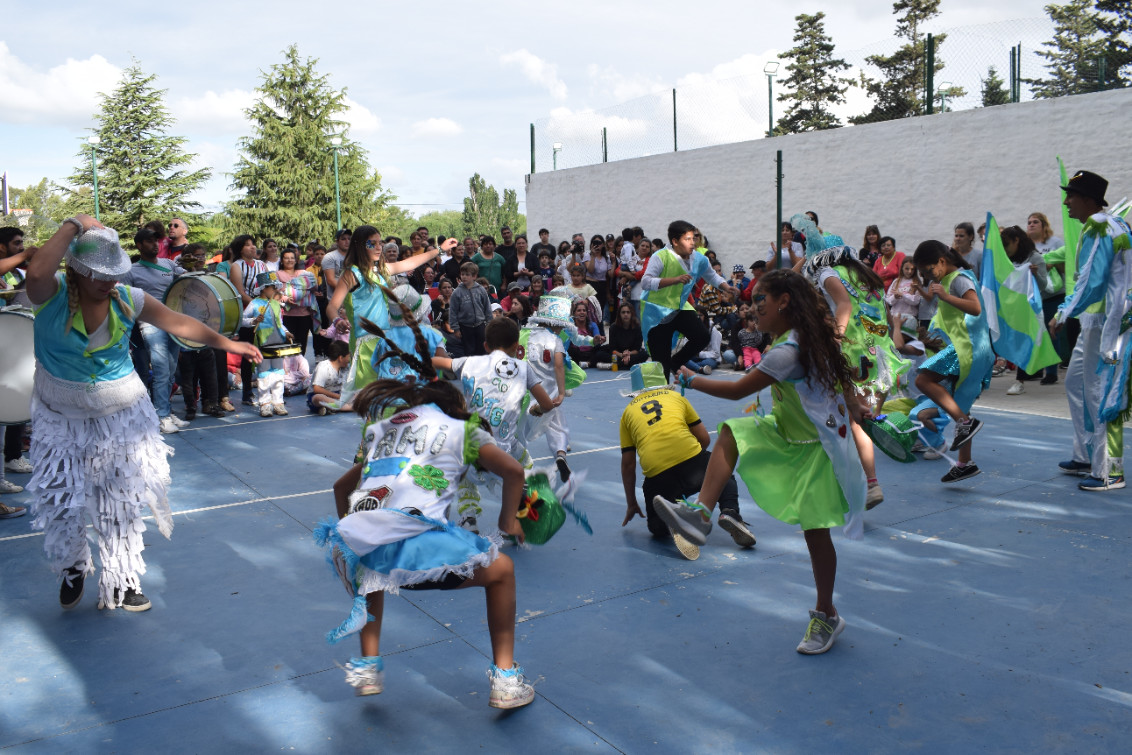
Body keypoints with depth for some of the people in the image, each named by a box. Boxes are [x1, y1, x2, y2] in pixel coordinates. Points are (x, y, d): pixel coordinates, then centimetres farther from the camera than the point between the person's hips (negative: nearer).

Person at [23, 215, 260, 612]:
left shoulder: (128, 299, -9)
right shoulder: (52, 294, -17)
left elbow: (180, 323, -2)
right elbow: (37, 271, -41)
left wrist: (228, 344, -2)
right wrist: (74, 225, -32)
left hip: (120, 415, 2)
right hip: (62, 417, -2)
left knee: (122, 503, 8)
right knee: (59, 501, 5)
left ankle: (121, 582, 25)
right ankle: (73, 567, 37)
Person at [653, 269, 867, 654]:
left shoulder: (787, 351, -27)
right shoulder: (810, 335, 2)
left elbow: (737, 390, -22)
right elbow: (840, 377, 15)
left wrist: (693, 381, -9)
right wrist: (853, 408, 29)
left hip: (817, 448, -10)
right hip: (791, 433, 10)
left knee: (815, 529, -1)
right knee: (731, 433, -5)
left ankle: (826, 616, 15)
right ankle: (701, 512, -12)